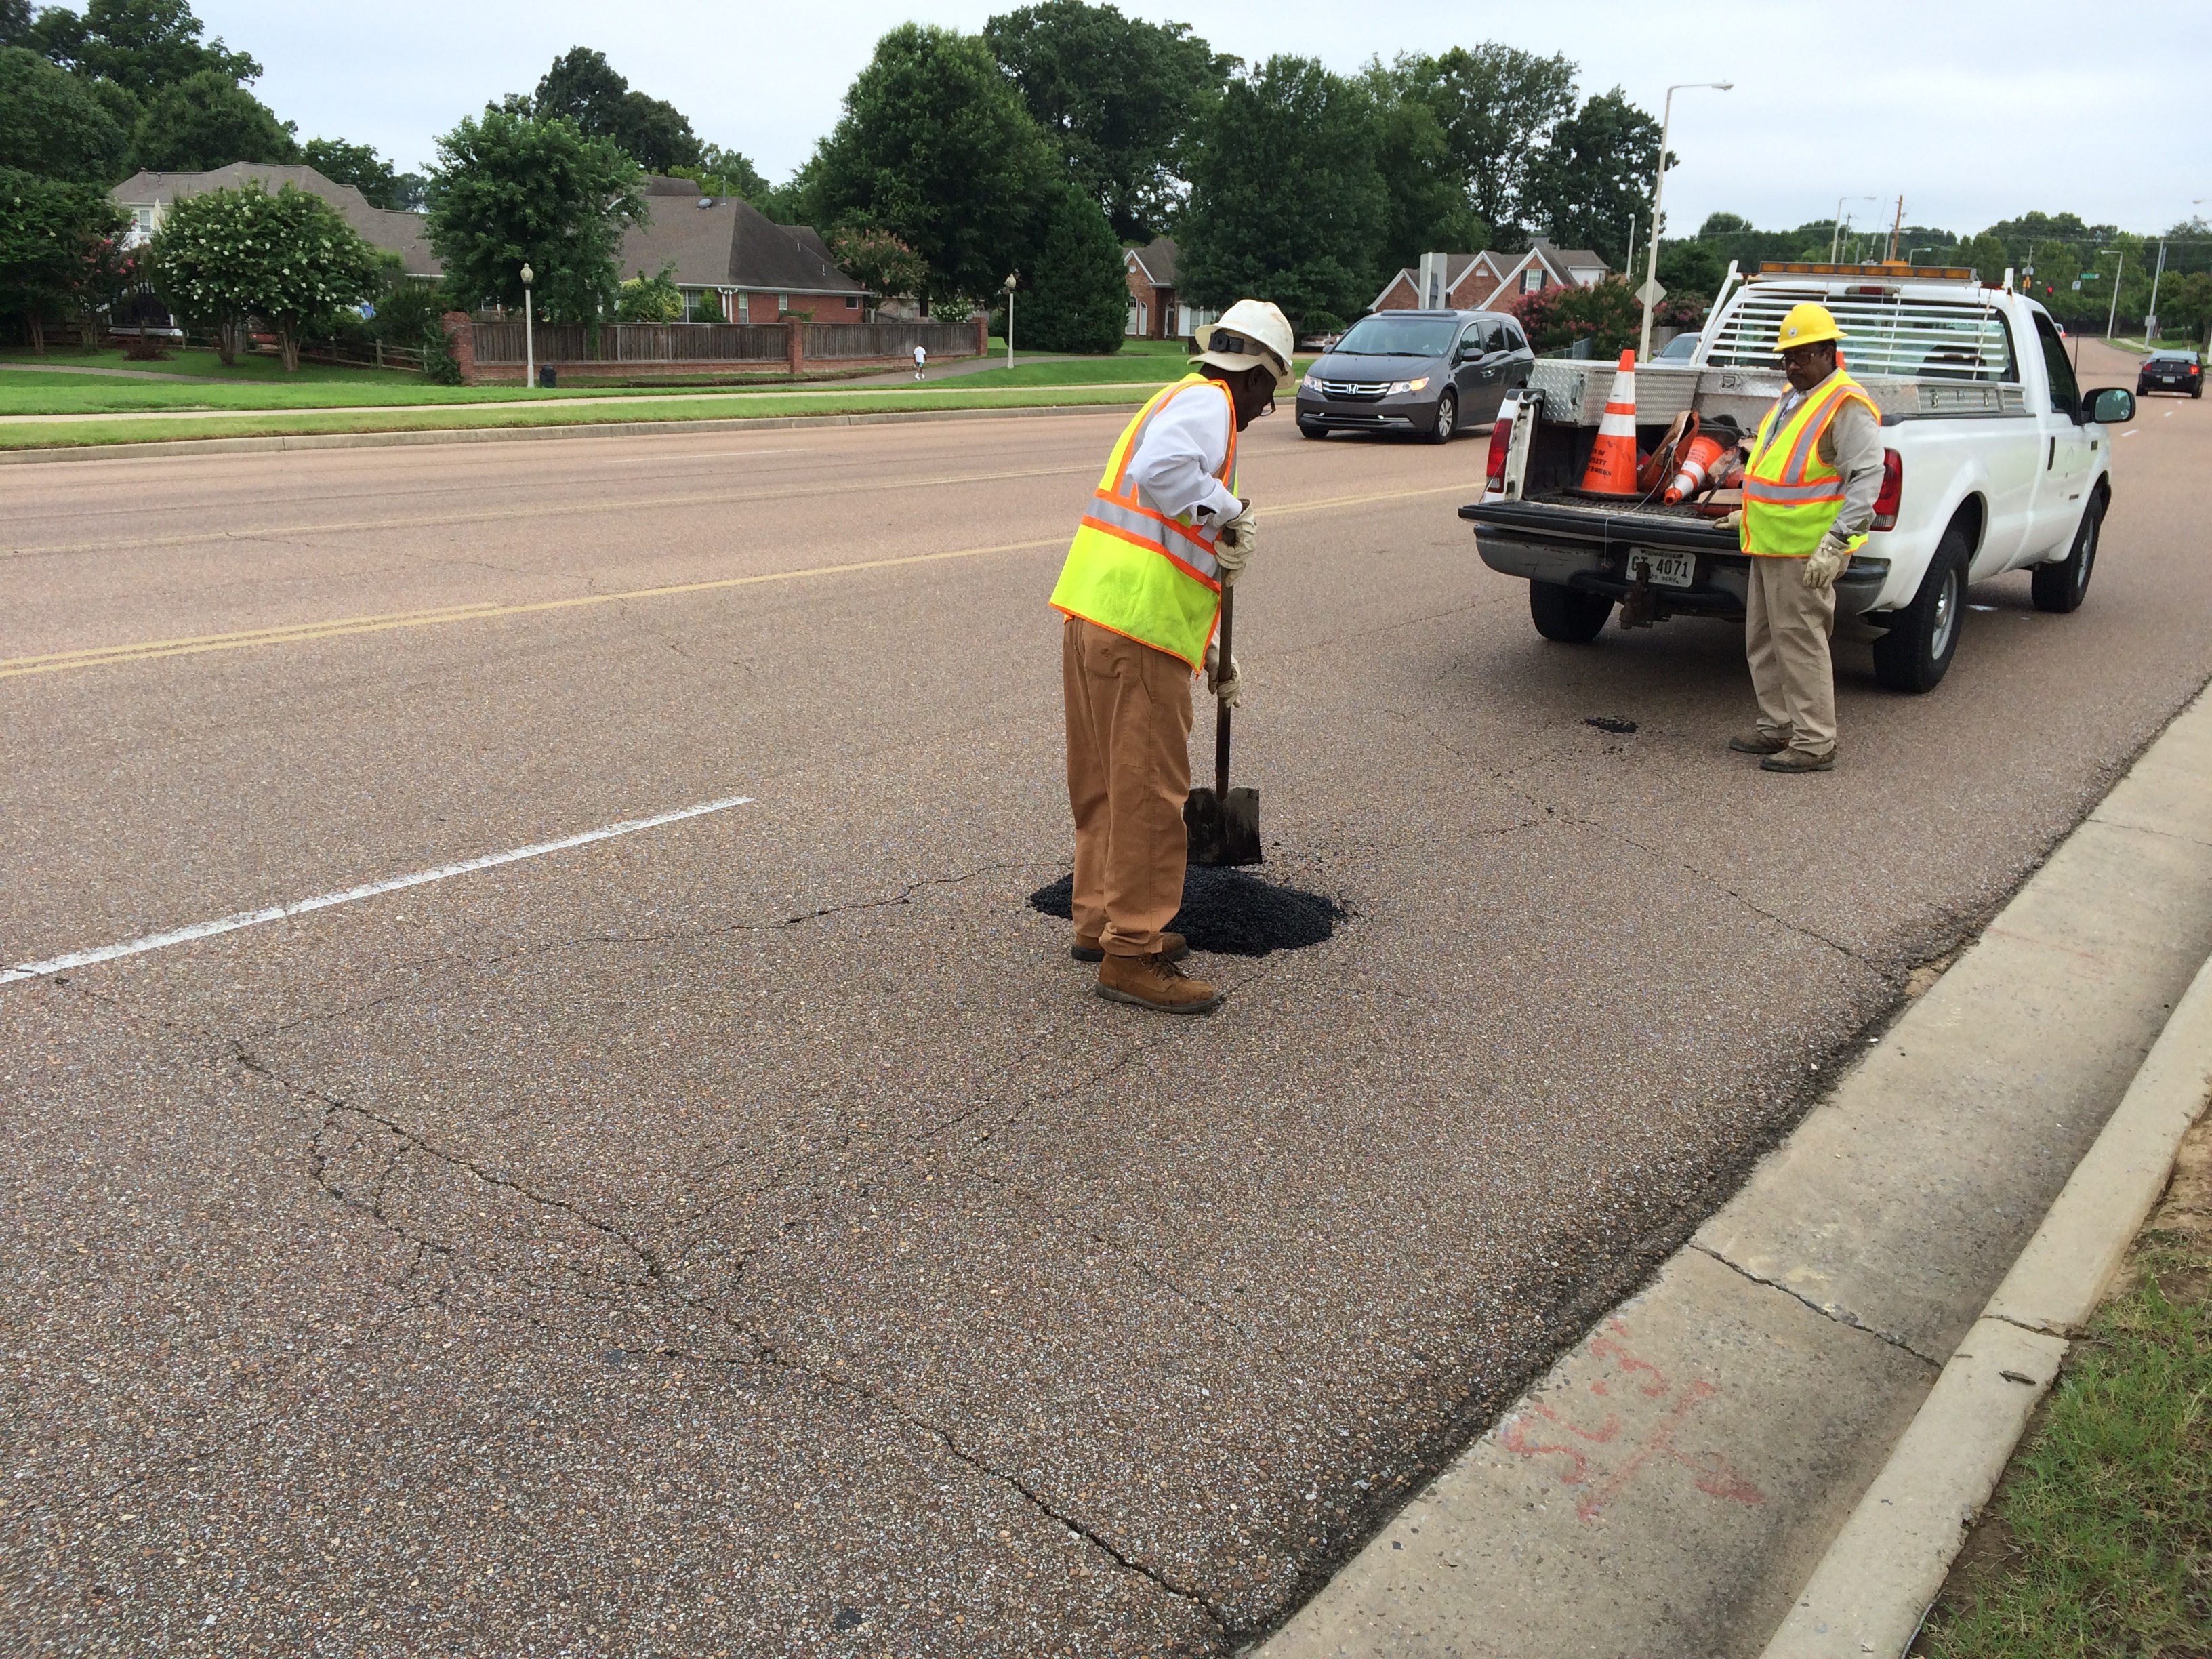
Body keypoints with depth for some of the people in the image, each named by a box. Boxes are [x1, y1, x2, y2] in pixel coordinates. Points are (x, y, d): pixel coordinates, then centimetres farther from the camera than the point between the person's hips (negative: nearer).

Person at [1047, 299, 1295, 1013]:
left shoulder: (1186, 400, 26)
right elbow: (1163, 469, -30)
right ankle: (1132, 956, 4)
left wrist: (1210, 654, 33)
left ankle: (1101, 920, 32)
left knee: (1102, 782, 19)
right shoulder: (1207, 403, -5)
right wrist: (1230, 510, -14)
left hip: (1089, 616, 10)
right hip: (1137, 629, -10)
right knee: (1148, 792, -3)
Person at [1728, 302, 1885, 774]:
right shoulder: (1791, 399, 18)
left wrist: (1836, 544, -27)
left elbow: (1867, 477, -19)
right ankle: (1777, 726, 26)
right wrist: (1749, 514, 27)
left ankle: (1814, 743, -2)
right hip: (1770, 544, 10)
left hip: (1806, 551, -10)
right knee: (1763, 639, 15)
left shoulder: (1847, 405, -12)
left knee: (1799, 640, -8)